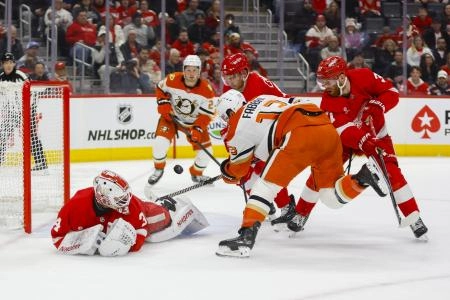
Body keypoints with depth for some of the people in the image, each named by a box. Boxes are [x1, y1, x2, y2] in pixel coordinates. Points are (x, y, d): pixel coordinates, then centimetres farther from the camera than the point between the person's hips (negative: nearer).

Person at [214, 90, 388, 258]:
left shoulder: (238, 126, 13)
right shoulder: (262, 99, 32)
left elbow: (238, 169, 22)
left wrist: (226, 170, 46)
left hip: (301, 135, -7)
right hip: (328, 129, 7)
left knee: (267, 184, -1)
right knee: (331, 198, 17)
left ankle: (247, 235, -15)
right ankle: (363, 178, -7)